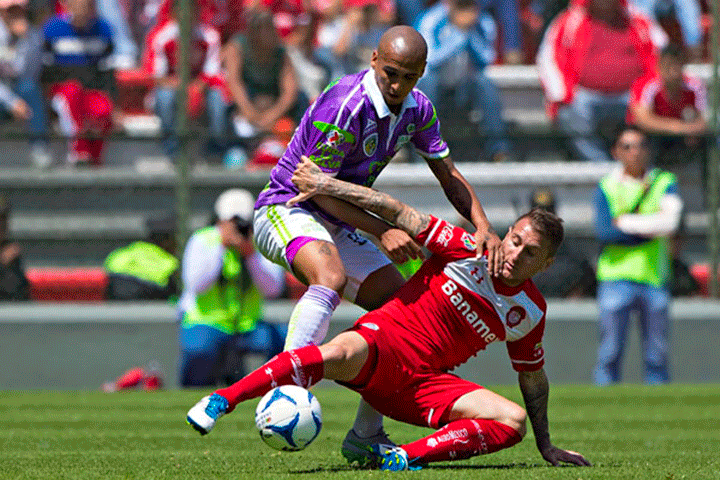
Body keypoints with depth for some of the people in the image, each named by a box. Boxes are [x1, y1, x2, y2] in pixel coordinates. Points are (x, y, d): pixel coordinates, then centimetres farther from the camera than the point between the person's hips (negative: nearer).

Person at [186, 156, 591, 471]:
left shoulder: (531, 312, 8)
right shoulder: (467, 250, -4)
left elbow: (533, 377, 23)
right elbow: (396, 211, -4)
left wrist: (546, 444, 28)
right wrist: (324, 184, -6)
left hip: (423, 381, 4)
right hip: (381, 341, -4)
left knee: (513, 421, -18)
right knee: (343, 353, -40)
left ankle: (409, 456, -31)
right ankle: (222, 400, -41)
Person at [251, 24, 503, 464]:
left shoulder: (417, 109, -1)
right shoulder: (344, 106, -26)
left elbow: (448, 173, 8)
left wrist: (483, 227, -8)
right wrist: (381, 231, -28)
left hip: (339, 226, 8)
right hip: (286, 209, -8)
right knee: (331, 278, -39)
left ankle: (366, 436, 9)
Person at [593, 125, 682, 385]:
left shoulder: (665, 183, 10)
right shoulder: (607, 187, 5)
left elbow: (670, 222, -8)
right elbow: (605, 233, -10)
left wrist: (625, 222, -6)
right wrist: (650, 229, -8)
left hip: (654, 278, 2)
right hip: (616, 278, -2)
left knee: (657, 355, 1)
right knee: (610, 353, -5)